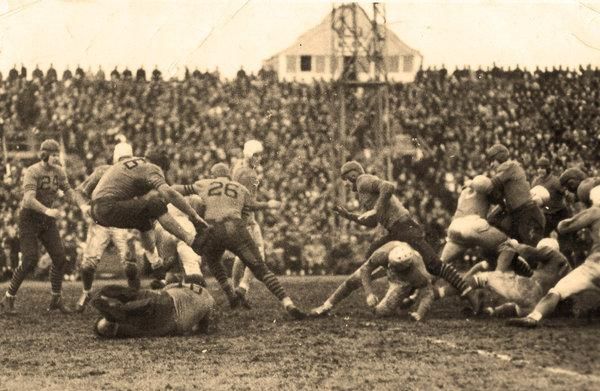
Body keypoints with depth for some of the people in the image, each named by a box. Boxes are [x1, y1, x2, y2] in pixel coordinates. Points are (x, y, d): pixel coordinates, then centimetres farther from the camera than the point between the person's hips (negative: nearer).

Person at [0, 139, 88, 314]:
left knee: (59, 258, -5)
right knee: (30, 261, -15)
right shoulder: (32, 172, -21)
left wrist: (82, 205, -25)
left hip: (47, 220, 6)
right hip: (29, 218, -6)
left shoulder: (58, 171, 1)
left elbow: (69, 192, -4)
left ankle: (56, 300, 8)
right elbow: (29, 200, -33)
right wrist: (47, 211, -50)